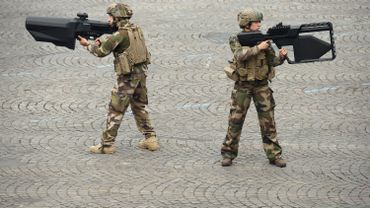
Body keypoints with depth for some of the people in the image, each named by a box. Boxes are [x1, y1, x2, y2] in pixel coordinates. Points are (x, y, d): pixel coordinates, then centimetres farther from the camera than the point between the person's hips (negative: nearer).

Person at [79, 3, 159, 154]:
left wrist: (88, 44, 5)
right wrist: (101, 42, 10)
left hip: (128, 76, -8)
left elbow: (101, 52, -11)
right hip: (141, 73, 8)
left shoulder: (120, 34, -17)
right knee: (139, 107, 18)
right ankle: (150, 139, 18)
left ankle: (107, 144, 1)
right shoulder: (136, 29, 8)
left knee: (115, 110, -1)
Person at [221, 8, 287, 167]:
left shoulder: (263, 39, 2)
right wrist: (258, 48, -30)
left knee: (268, 121, 0)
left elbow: (273, 61, 1)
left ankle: (274, 155, 4)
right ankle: (228, 153, 13)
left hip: (261, 85, 2)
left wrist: (281, 56, -19)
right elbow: (240, 55, -26)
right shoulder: (236, 40, -6)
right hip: (243, 86, -2)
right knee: (236, 120, 2)